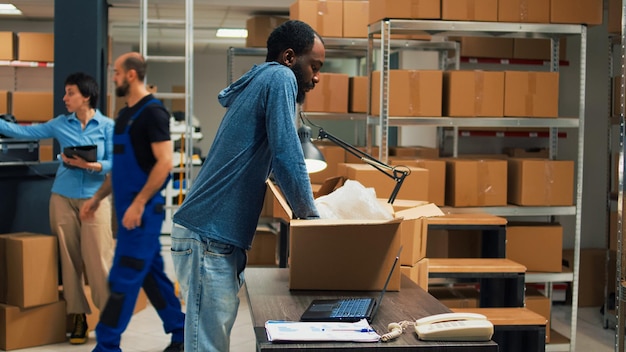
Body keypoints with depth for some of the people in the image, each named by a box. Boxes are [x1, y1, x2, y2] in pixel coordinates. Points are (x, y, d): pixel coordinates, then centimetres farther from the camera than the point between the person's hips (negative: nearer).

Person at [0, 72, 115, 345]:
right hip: (63, 198, 3)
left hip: (94, 198, -3)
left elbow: (115, 163, -6)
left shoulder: (107, 126, -1)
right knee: (69, 259, 4)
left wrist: (91, 165, -20)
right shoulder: (60, 124, 7)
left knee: (98, 259, -5)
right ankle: (78, 317, 12)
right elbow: (23, 132, 7)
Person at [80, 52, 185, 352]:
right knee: (151, 272, 14)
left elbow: (164, 162, -20)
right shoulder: (125, 114, 15)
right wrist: (97, 198, 17)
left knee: (124, 279, -6)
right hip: (128, 207, 10)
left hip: (143, 209, -10)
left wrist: (138, 204, -24)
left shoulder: (152, 112, -14)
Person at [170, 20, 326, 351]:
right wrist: (311, 215, -6)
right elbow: (286, 156, -16)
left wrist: (302, 208, 23)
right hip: (209, 239, -10)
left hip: (215, 238, 10)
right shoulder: (279, 78, -7)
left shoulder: (258, 83, 21)